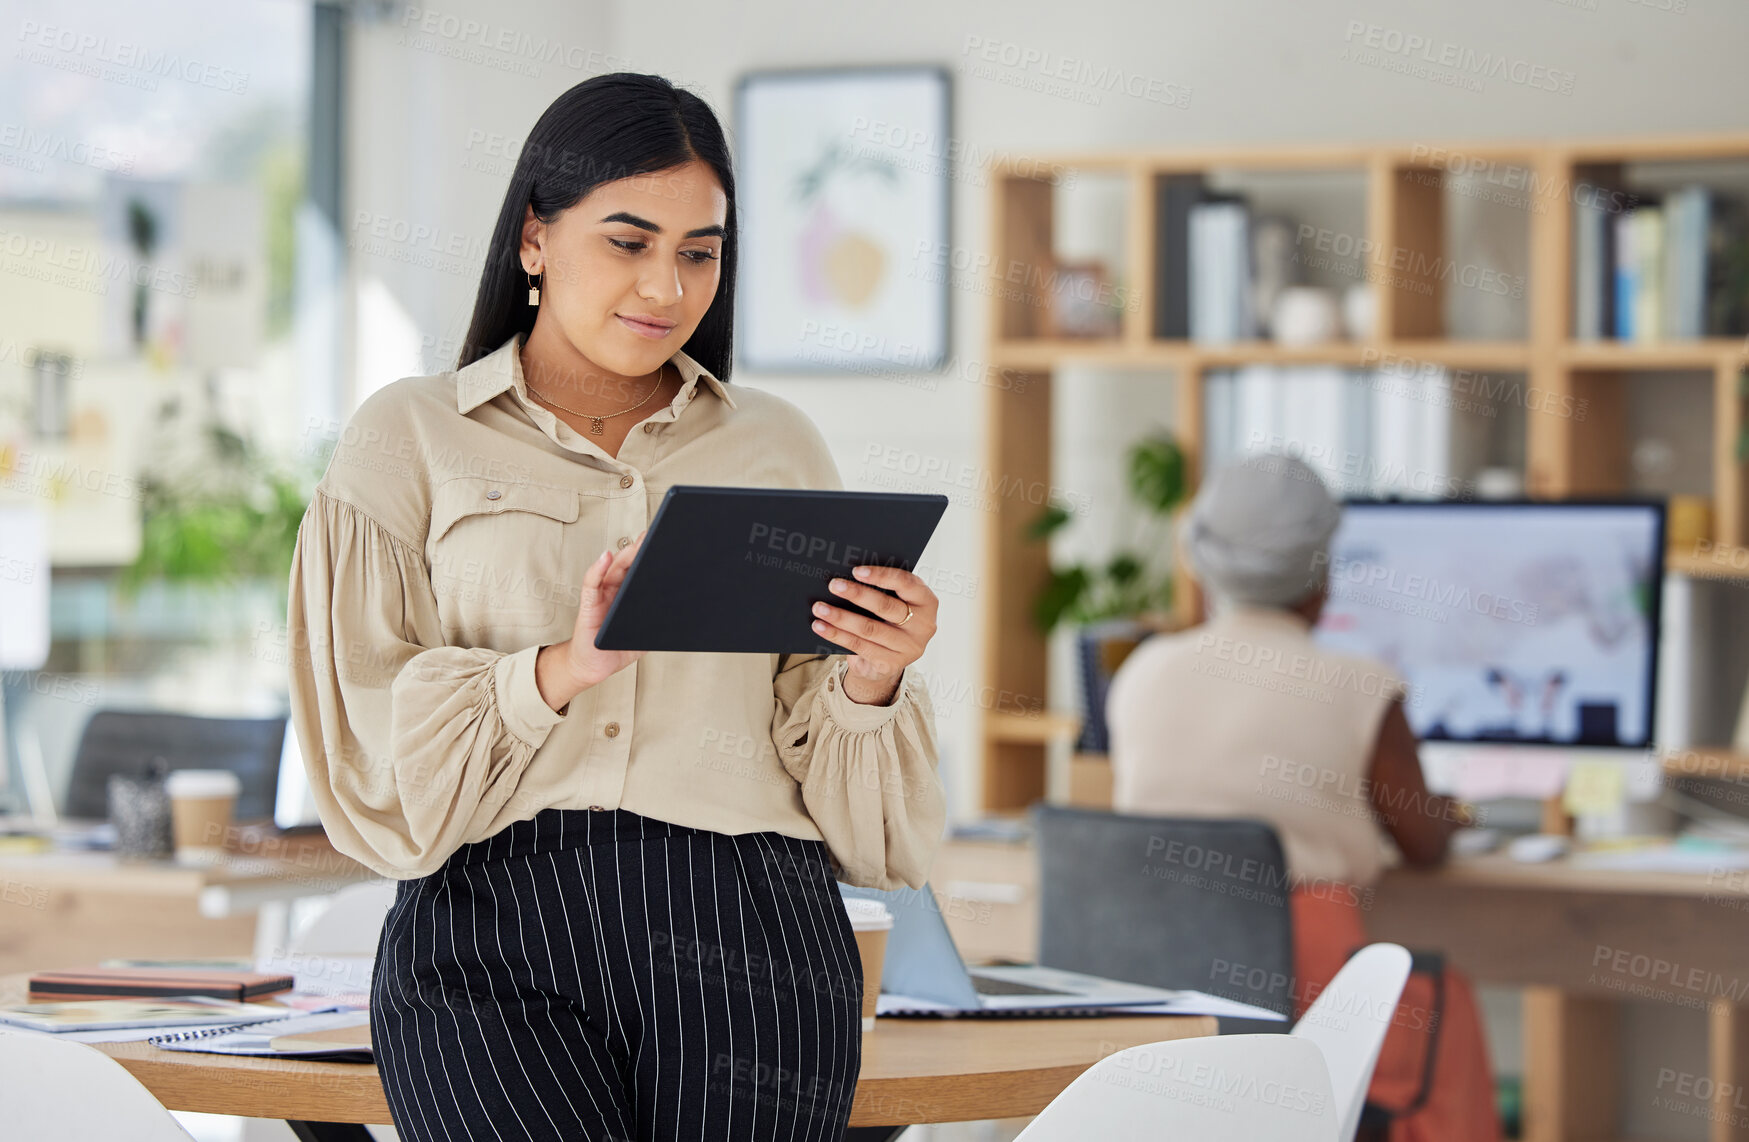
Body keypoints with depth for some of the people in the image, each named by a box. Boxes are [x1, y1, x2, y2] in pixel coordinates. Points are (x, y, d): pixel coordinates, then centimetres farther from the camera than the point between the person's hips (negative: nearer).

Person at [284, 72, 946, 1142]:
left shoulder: (779, 446, 18)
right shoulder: (408, 441, 12)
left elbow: (854, 810, 16)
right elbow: (379, 759, 1)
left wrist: (874, 679, -5)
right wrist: (560, 668, -14)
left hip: (741, 933, 2)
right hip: (496, 941, -2)